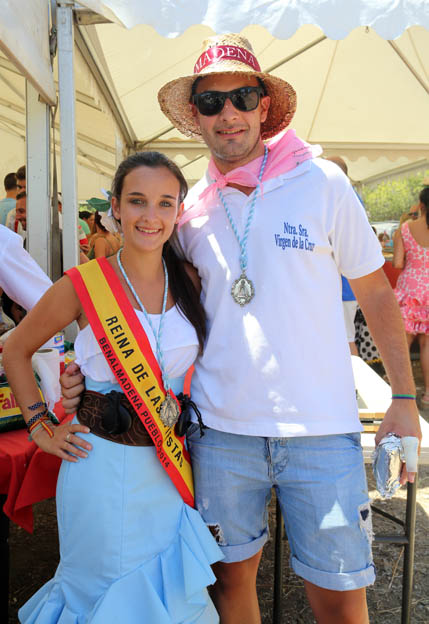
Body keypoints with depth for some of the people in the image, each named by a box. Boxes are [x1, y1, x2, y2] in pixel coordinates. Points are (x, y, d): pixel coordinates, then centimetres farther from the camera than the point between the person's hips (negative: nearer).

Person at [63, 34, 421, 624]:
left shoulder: (322, 182, -3)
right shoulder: (192, 207, 4)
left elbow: (376, 294, 3)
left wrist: (405, 399, 1)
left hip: (320, 426, -2)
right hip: (220, 425, 3)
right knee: (230, 575, 17)